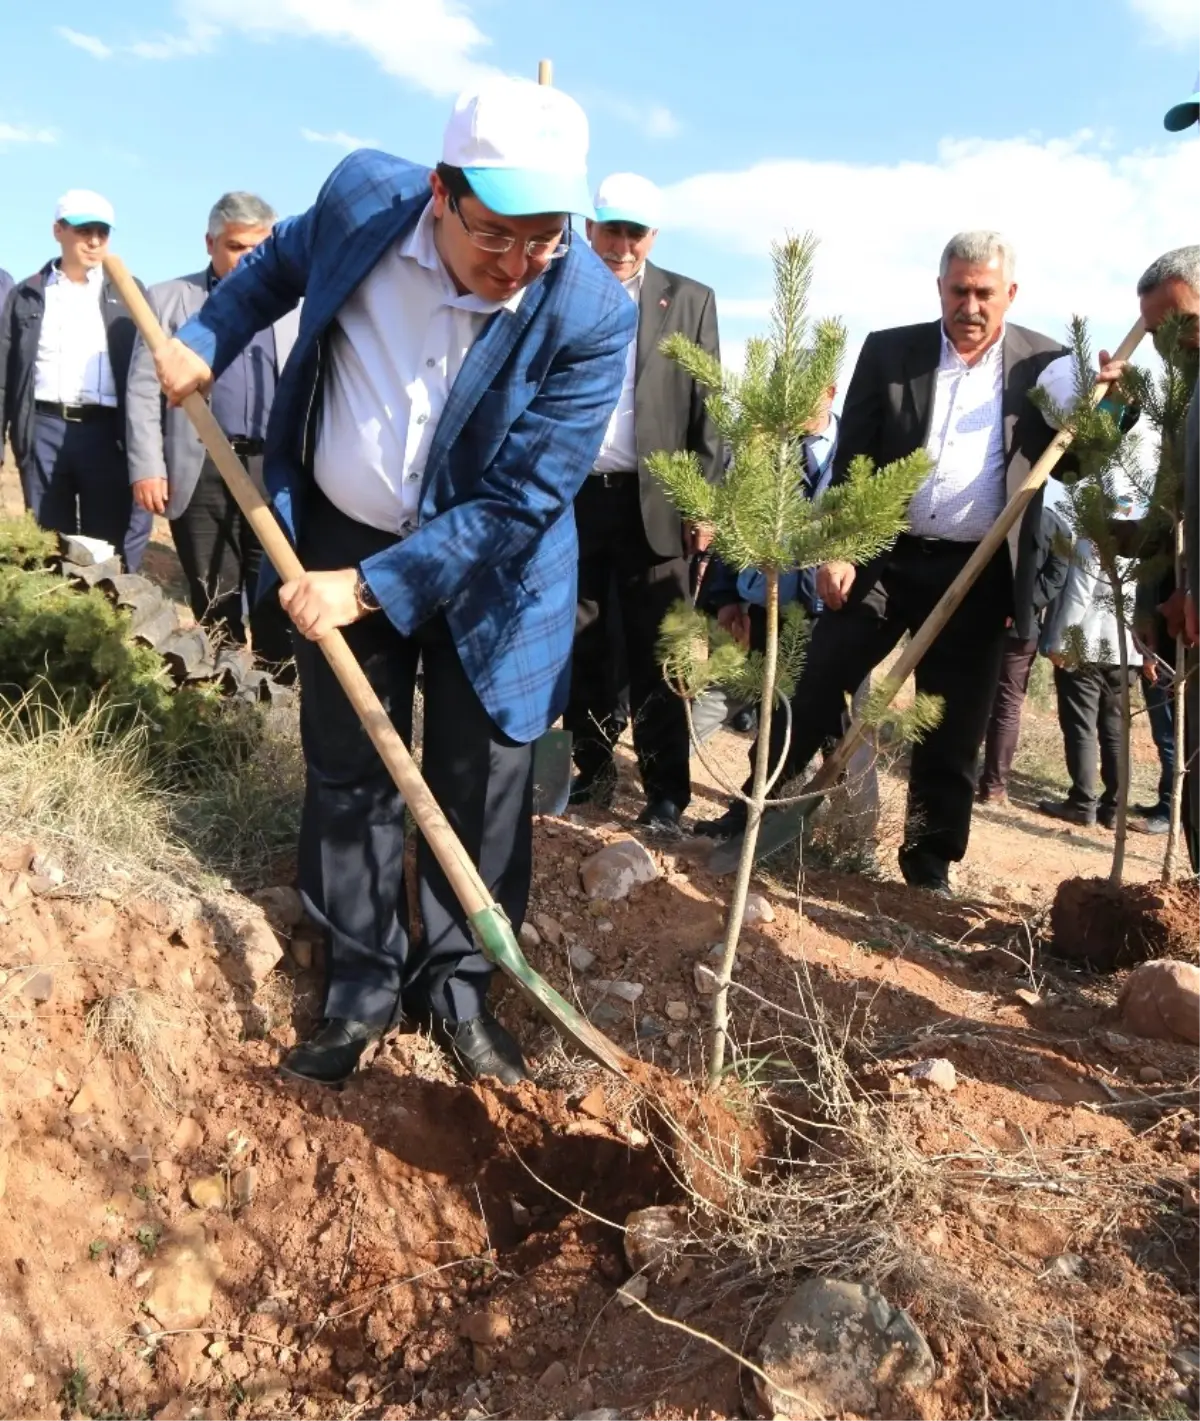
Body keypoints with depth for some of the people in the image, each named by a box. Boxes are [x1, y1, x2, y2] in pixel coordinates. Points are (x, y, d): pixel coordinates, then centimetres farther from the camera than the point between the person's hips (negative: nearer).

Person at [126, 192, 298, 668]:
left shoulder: (291, 304, 14)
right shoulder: (167, 298, 9)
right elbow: (143, 389, 4)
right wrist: (147, 467, -5)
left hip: (275, 466, 1)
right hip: (201, 469, -1)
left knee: (277, 593, 1)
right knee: (212, 598, 5)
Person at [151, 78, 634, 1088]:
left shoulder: (593, 315, -24)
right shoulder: (363, 195, -15)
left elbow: (518, 504, -23)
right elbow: (285, 260, 12)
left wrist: (372, 587, -23)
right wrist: (207, 339, 3)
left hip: (485, 570, -2)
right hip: (340, 540, 3)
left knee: (480, 790, 3)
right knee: (349, 775, 8)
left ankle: (456, 985, 24)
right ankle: (364, 984, 25)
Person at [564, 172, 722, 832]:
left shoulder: (690, 300, 6)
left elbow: (706, 408, 3)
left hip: (652, 500, -1)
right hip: (570, 495, 2)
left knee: (653, 653, 1)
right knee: (579, 646, 9)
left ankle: (666, 791, 8)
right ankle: (593, 769, 23)